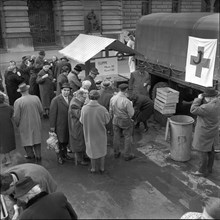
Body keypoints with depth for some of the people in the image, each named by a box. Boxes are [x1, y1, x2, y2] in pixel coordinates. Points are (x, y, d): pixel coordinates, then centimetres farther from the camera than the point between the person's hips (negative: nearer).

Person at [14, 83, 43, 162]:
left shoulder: (18, 102, -18)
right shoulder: (36, 98, -10)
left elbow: (16, 116, -13)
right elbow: (41, 111, -1)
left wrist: (17, 124, 5)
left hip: (25, 125, -3)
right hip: (36, 123, 3)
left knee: (27, 139, 17)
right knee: (36, 139, 17)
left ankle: (30, 155, 31)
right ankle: (38, 156, 26)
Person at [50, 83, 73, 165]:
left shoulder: (71, 99, 3)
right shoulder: (56, 100, -12)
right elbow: (52, 113, -12)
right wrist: (52, 126, -12)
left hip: (69, 124, 5)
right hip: (60, 125, -5)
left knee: (66, 140, 14)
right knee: (60, 141, 5)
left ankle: (64, 154, 34)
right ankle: (59, 157, 23)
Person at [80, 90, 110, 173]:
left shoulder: (84, 108, -21)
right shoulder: (102, 109, -24)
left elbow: (82, 121, -7)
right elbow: (106, 121, -9)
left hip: (89, 133, 1)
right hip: (100, 133, -1)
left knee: (92, 149, 22)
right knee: (102, 149, 21)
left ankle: (93, 168, 34)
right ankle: (102, 168, 33)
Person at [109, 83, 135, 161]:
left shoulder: (113, 98, -13)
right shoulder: (126, 101, -30)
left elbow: (111, 111, 0)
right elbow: (131, 114, -20)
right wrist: (131, 105, -3)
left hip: (116, 120, 5)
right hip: (126, 121, -5)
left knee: (116, 137, 20)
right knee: (128, 138, 14)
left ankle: (116, 153, 37)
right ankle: (127, 155, 26)